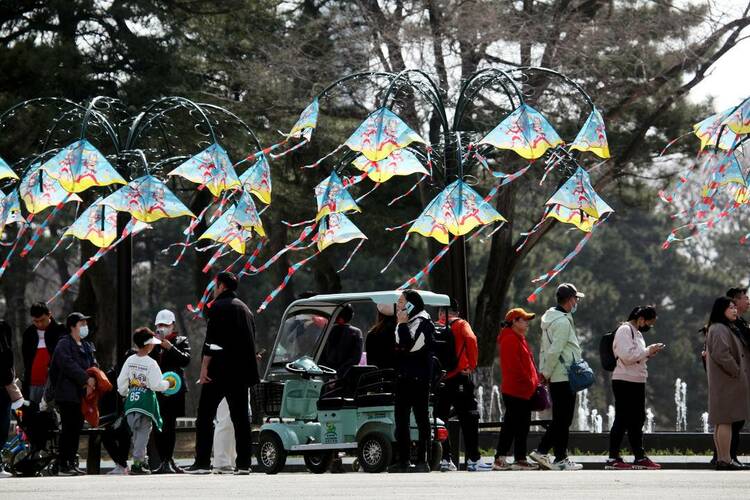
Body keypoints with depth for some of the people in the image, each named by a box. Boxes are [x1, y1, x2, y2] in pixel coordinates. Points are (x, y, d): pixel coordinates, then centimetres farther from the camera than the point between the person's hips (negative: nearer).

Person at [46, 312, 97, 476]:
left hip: (81, 394, 8)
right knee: (68, 429, -8)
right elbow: (69, 365, -19)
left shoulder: (87, 346, 19)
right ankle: (63, 466, -6)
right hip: (66, 395, -8)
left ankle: (72, 463, 14)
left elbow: (93, 365, 13)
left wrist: (91, 383, -6)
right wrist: (87, 379, -22)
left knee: (77, 429, 8)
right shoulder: (64, 344, -7)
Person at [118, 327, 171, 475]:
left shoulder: (130, 360, 2)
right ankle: (137, 463, -1)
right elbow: (156, 385, -16)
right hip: (146, 401, -5)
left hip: (131, 400, 5)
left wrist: (124, 393, 23)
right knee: (143, 432, 2)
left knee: (136, 432, 16)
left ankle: (141, 459, 23)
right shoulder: (151, 363, -14)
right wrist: (167, 384, 3)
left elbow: (121, 381, 6)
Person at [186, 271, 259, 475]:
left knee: (205, 416, -1)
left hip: (218, 373, -7)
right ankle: (243, 463, 1)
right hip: (241, 372, 7)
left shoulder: (218, 307, -7)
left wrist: (204, 367, -15)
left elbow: (212, 340, -15)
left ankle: (202, 462, -6)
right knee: (240, 416, 6)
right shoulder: (244, 308, 17)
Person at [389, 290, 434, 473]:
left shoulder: (423, 323, -7)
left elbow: (409, 345, -20)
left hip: (419, 378, -9)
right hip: (403, 378, 9)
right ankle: (403, 460, 12)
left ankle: (422, 460, -4)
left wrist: (402, 324, -14)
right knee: (401, 419, 8)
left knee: (421, 418, -5)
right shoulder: (404, 324, 18)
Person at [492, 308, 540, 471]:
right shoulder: (510, 339, -12)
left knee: (510, 426, 10)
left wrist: (534, 381, 16)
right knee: (521, 425, -7)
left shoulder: (518, 339, 21)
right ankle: (520, 459, -4)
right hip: (517, 390, -11)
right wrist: (529, 382, -17)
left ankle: (500, 459, 13)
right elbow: (514, 365, -20)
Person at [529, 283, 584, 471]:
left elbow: (546, 349, 17)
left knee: (559, 419, 15)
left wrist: (545, 372, 14)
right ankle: (560, 460, 1)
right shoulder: (562, 322, -16)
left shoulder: (551, 318, 16)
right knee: (563, 420, -3)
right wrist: (546, 373, -11)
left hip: (555, 378, 9)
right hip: (564, 378, -9)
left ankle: (541, 451, 14)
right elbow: (554, 351, -21)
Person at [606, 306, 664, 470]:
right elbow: (627, 356, -22)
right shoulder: (624, 330, -12)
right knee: (622, 420, -7)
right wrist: (648, 351, -14)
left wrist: (648, 354, 7)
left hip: (637, 382, 10)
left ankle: (639, 457, 20)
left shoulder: (637, 332, 19)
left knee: (637, 420, 13)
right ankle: (613, 459, -3)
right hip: (624, 382, -10)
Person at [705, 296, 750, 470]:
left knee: (721, 422, 10)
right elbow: (721, 354, -24)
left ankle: (721, 459, 12)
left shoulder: (727, 328, 20)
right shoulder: (719, 330, -14)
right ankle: (725, 460, -12)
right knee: (726, 421, -10)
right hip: (726, 383, -11)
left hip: (724, 383, 11)